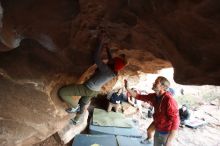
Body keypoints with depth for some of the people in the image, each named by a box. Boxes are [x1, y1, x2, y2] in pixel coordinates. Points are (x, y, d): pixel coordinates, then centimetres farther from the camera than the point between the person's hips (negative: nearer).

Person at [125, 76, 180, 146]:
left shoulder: (169, 100, -28)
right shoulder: (154, 97, -6)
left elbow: (175, 121, -28)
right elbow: (138, 96, 4)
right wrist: (127, 88, -2)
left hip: (166, 133, -6)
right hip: (157, 131, 7)